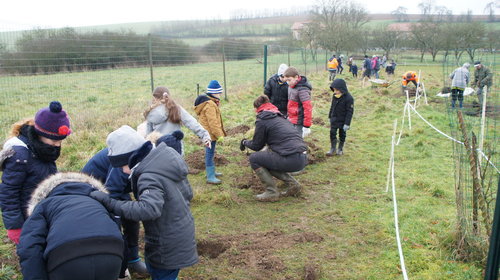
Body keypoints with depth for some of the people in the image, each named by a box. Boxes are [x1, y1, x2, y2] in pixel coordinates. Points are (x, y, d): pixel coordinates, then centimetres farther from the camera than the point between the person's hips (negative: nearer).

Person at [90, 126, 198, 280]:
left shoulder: (149, 177, -28)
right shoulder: (166, 160, -1)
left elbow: (149, 209, -44)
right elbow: (187, 194, 7)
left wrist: (111, 203, -38)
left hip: (168, 246, -9)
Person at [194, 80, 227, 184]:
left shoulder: (210, 102, 13)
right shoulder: (210, 105, -22)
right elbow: (213, 122, -25)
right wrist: (219, 135, -23)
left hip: (208, 133, 11)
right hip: (210, 134, -11)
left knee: (210, 153, 21)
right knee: (210, 153, -5)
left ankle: (211, 171, 35)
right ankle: (210, 177, 1)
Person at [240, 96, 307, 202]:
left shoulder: (262, 120, 0)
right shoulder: (280, 117, 23)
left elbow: (257, 146, 7)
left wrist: (245, 142, 28)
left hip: (291, 159, -8)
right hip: (303, 158, 8)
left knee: (254, 159, 7)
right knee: (267, 161, 28)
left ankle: (272, 192, 4)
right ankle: (293, 185, 18)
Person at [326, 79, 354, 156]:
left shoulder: (348, 98, -20)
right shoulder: (334, 96, -2)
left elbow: (350, 112, -18)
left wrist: (347, 124, -20)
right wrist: (330, 117, 16)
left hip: (343, 121, -4)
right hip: (334, 119, 4)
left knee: (342, 135, 11)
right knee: (332, 133, 3)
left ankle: (340, 149, 28)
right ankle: (333, 149, 16)